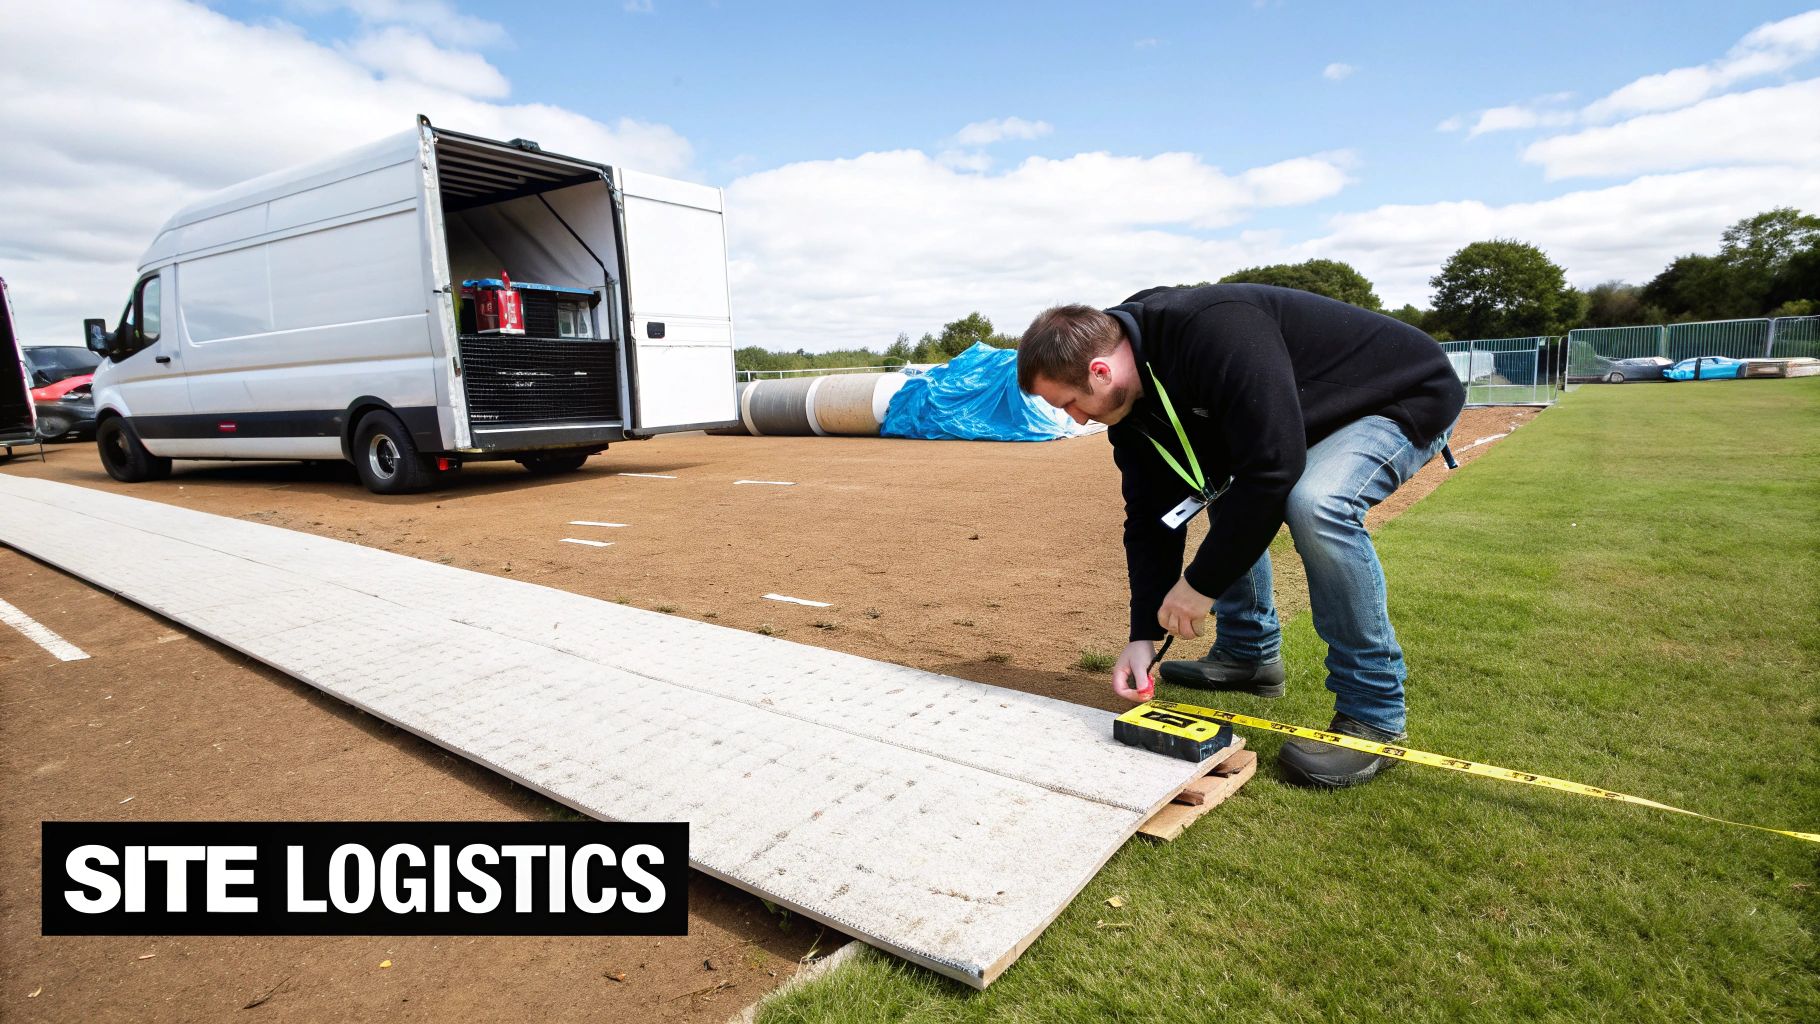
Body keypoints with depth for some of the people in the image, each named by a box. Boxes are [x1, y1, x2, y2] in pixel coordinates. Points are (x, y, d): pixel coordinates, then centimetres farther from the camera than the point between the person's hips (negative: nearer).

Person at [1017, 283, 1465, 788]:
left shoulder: (1214, 331, -36)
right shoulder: (1131, 404, -7)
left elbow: (1273, 468, -39)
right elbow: (1150, 516, -3)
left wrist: (1202, 583, -28)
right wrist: (1144, 634, -7)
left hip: (1410, 393, -9)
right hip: (1321, 413, 9)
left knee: (1316, 505, -32)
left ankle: (1374, 713, -17)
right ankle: (1249, 653, 20)